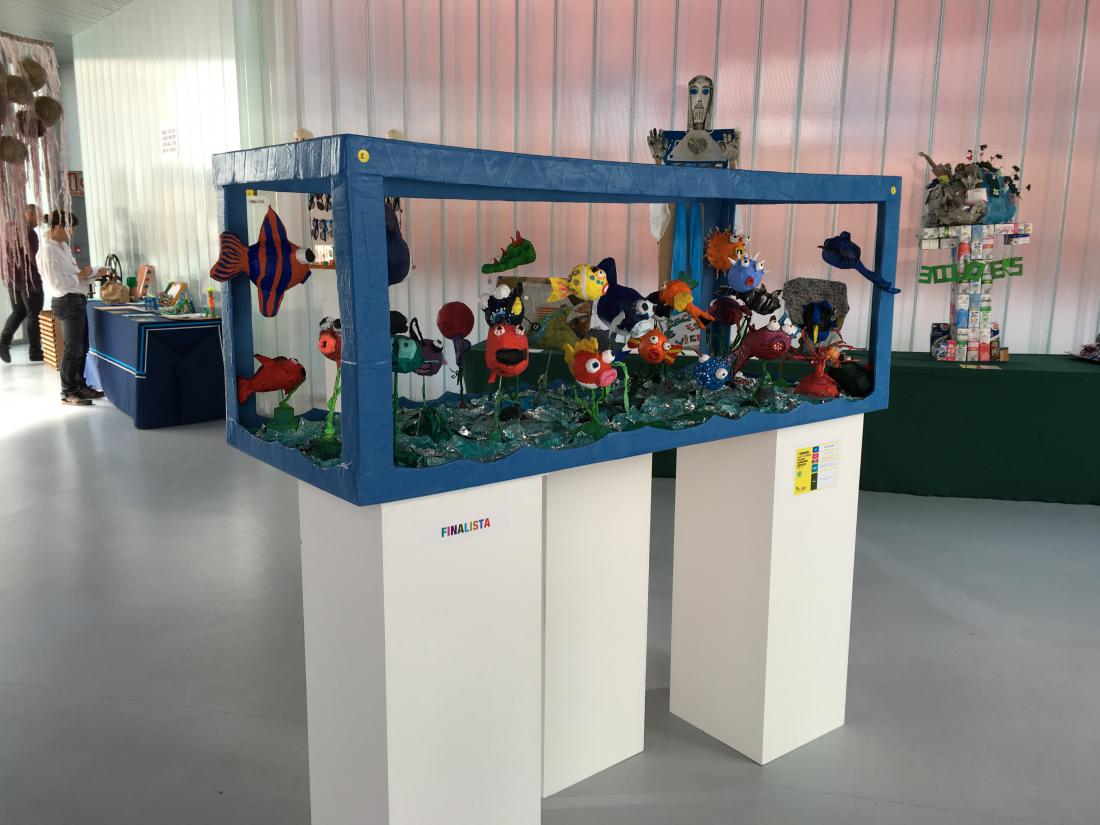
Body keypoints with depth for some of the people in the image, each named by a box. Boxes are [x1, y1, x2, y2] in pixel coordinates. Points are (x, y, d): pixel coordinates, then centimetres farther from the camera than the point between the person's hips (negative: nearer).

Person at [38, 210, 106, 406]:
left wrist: (96, 272, 8)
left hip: (78, 301, 10)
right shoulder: (48, 251, -15)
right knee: (73, 349, -3)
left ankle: (80, 386, 27)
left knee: (82, 348, 16)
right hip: (68, 302, -10)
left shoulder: (63, 246, 13)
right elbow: (57, 283, -21)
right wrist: (81, 275, -12)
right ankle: (67, 393, 6)